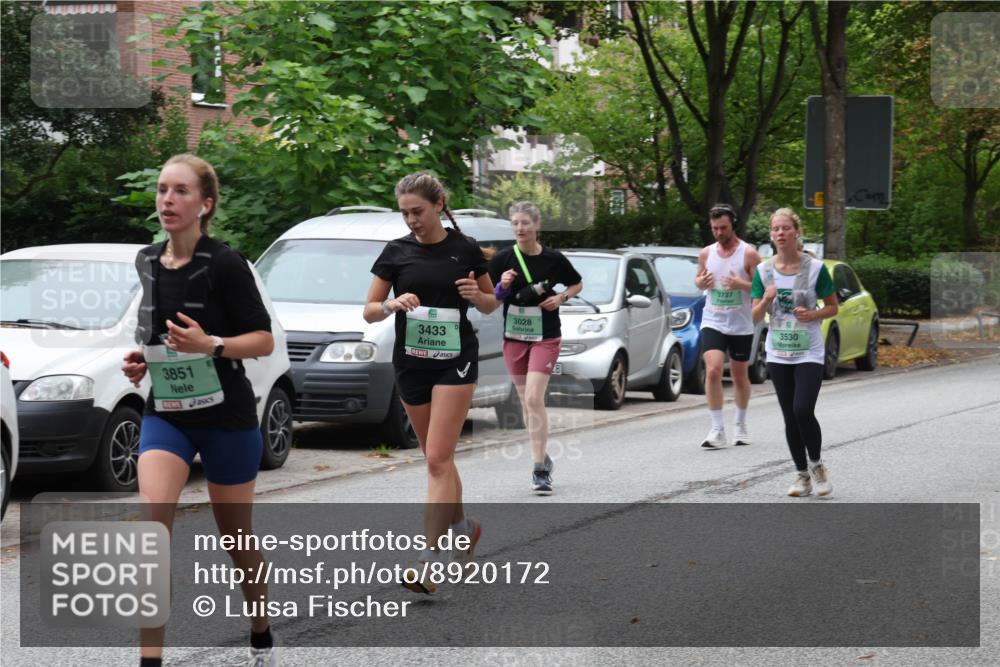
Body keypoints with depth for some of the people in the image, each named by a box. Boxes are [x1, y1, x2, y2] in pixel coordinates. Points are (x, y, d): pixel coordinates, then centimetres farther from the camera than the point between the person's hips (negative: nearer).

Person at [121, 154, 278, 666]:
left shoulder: (224, 264, -14)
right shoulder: (147, 262, 4)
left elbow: (264, 340, -11)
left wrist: (210, 345, -28)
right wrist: (143, 358, 2)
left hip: (225, 416, -4)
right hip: (165, 414, 4)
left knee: (236, 537, 10)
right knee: (152, 521, -18)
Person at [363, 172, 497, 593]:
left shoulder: (465, 250, -1)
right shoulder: (396, 252, 3)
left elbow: (491, 304, 10)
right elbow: (369, 311, 3)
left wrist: (476, 295, -12)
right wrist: (395, 303, -17)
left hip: (455, 360, -3)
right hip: (411, 364, 3)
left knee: (438, 459, -12)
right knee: (437, 458, 13)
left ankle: (431, 561, -16)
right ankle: (462, 526, 36)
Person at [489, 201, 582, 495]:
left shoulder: (553, 259, -4)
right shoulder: (503, 259, -2)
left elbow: (577, 283, 13)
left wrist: (561, 297, -6)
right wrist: (502, 287, -18)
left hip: (545, 337, -3)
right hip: (514, 336, 3)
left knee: (534, 399, -14)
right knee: (526, 402, 10)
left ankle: (539, 470, -12)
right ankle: (542, 457, 27)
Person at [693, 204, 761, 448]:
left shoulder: (749, 254, -7)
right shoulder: (706, 253, 5)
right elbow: (698, 279, 19)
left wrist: (742, 285, -25)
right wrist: (701, 282, -5)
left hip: (741, 326, -1)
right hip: (712, 322, 2)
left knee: (740, 377, 12)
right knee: (713, 371, -17)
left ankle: (740, 425, 32)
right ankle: (717, 430, -15)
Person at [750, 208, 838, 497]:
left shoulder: (815, 268, -7)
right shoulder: (763, 271, 1)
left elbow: (833, 307, 2)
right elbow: (755, 317, 3)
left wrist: (812, 315, -17)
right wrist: (766, 300, -17)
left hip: (809, 353, -3)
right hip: (778, 354, 3)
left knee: (803, 411, -17)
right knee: (790, 417, 6)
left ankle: (816, 465, 6)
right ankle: (802, 475, 18)